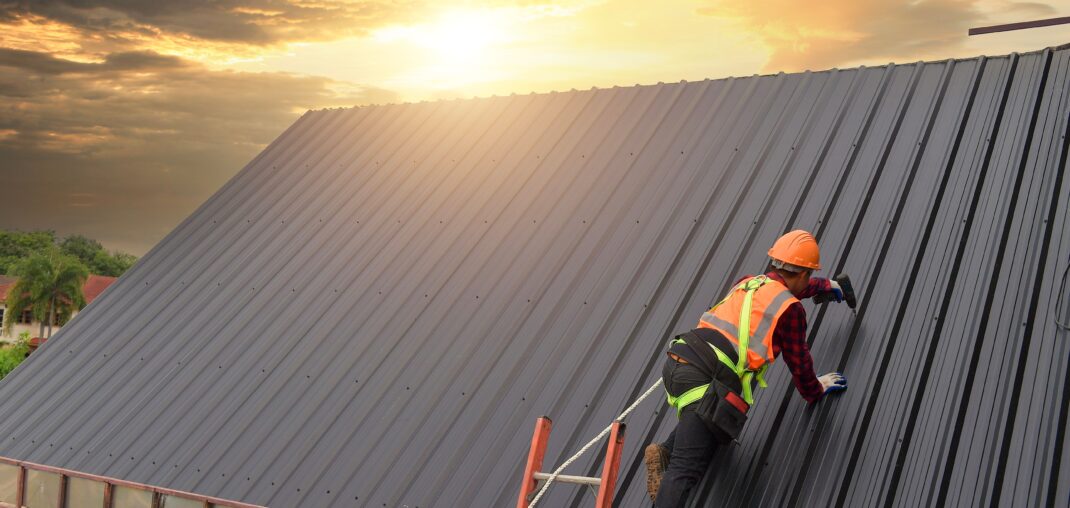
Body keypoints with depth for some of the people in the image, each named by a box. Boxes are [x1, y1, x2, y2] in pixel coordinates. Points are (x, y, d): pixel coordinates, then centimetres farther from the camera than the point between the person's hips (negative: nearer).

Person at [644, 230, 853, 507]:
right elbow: (799, 362, 14)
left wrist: (828, 286, 61)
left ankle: (665, 451, 15)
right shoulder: (791, 309, 4)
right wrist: (815, 391, 34)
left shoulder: (748, 282, 24)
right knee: (684, 471, -12)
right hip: (706, 379, -7)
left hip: (676, 362, 7)